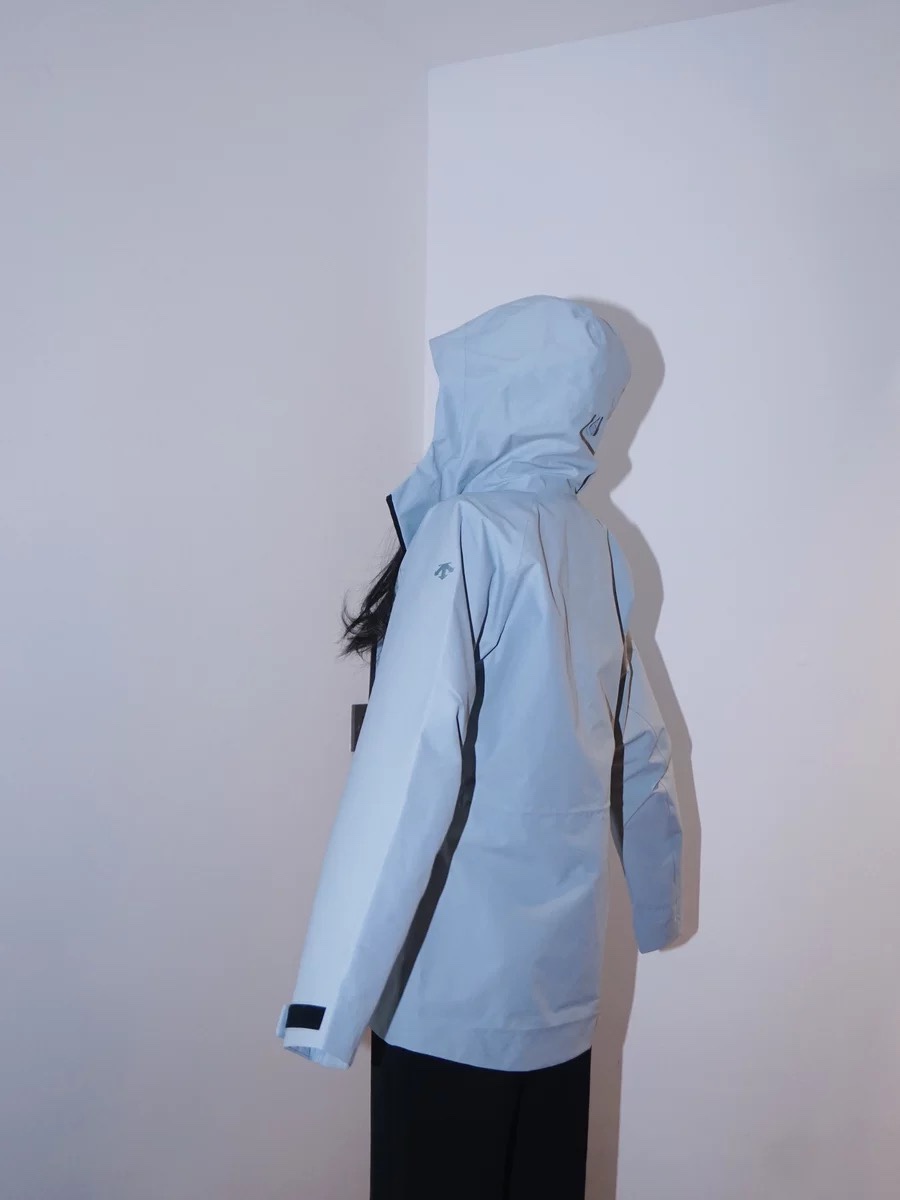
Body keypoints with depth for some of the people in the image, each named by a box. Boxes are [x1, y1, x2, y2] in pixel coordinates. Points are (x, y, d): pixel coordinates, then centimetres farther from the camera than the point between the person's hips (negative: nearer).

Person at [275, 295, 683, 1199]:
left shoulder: (467, 532, -16)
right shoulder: (598, 550, 5)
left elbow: (411, 766, -24)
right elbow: (641, 751, 11)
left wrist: (330, 996, -22)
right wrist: (656, 906, 24)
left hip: (454, 984, -6)